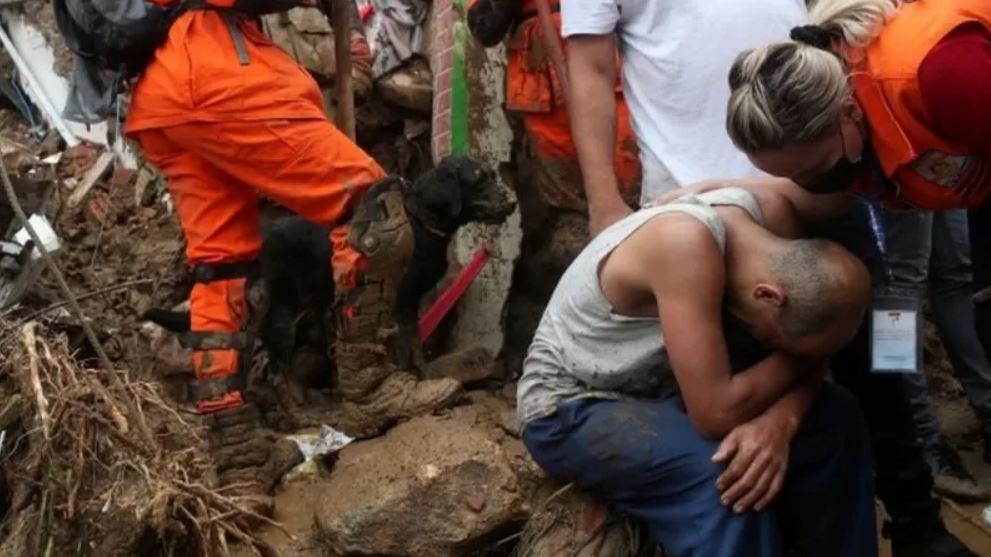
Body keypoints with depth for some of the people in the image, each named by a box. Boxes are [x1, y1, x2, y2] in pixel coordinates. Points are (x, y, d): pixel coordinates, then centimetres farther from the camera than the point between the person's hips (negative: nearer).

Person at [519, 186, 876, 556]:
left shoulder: (771, 216, -13)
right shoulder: (687, 244, -35)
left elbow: (808, 356, -7)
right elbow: (716, 413, -37)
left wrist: (779, 421, -28)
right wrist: (795, 358, -21)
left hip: (658, 383, 7)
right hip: (571, 409, -7)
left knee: (834, 419, -7)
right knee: (723, 472, -32)